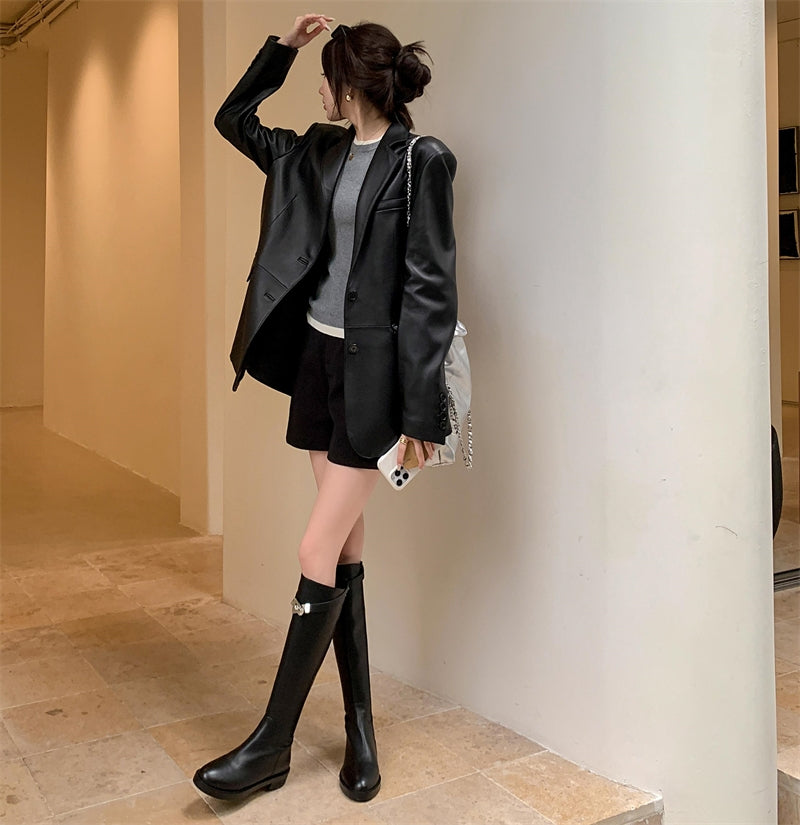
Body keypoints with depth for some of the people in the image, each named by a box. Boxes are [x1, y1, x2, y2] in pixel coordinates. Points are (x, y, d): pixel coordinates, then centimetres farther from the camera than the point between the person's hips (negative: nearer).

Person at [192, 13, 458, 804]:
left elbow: (430, 289, -13)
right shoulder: (321, 152, 12)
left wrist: (420, 411, -16)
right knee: (346, 551, 10)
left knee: (320, 553, -6)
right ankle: (359, 729, 22)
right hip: (318, 359, 7)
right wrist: (280, 44, 16)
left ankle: (273, 743, 8)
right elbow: (234, 119, 26)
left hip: (373, 371, -7)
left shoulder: (420, 161, -9)